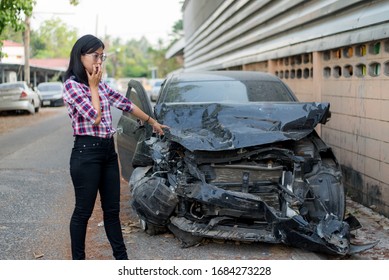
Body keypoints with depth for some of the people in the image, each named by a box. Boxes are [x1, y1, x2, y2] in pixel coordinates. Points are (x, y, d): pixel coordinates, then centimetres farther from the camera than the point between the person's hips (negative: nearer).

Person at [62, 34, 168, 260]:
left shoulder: (101, 85, 12)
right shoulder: (71, 85, -10)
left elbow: (126, 104, 20)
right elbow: (94, 117, -17)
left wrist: (152, 122, 27)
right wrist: (93, 87, -7)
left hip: (108, 150, 7)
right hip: (87, 152, -7)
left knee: (112, 210, 12)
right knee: (83, 211, 3)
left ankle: (121, 258, 20)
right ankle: (78, 260, 15)